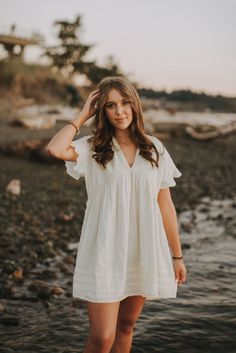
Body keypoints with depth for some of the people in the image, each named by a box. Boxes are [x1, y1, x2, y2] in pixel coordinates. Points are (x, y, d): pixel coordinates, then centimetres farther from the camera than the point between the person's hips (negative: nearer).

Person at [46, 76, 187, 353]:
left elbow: (165, 205, 7)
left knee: (126, 325, 17)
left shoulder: (155, 149, 5)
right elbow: (55, 149, -24)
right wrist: (82, 115, -9)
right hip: (105, 254, -3)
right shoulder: (92, 148, -3)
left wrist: (177, 256, 8)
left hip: (144, 253, 3)